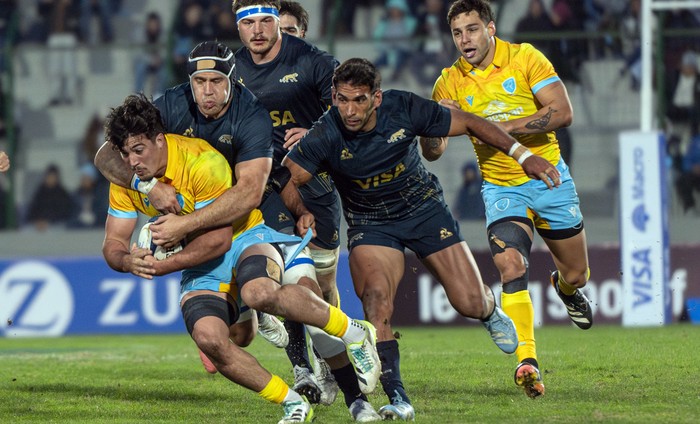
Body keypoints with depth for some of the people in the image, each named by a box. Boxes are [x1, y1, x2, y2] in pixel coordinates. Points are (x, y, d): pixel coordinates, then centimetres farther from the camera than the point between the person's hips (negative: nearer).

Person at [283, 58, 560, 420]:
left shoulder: (405, 110, -23)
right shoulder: (325, 137, -25)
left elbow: (468, 123, -10)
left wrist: (523, 154, -10)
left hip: (423, 209, 1)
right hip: (369, 224, -1)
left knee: (469, 303, -4)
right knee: (375, 299, -27)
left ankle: (490, 309, 37)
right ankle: (398, 401, -22)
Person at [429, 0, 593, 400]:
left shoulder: (524, 58, -9)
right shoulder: (450, 82, -4)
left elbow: (563, 112, -18)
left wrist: (504, 127, -24)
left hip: (549, 178, 0)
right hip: (501, 188, 0)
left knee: (576, 274, 11)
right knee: (512, 270, -23)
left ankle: (566, 288, 49)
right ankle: (527, 362, -26)